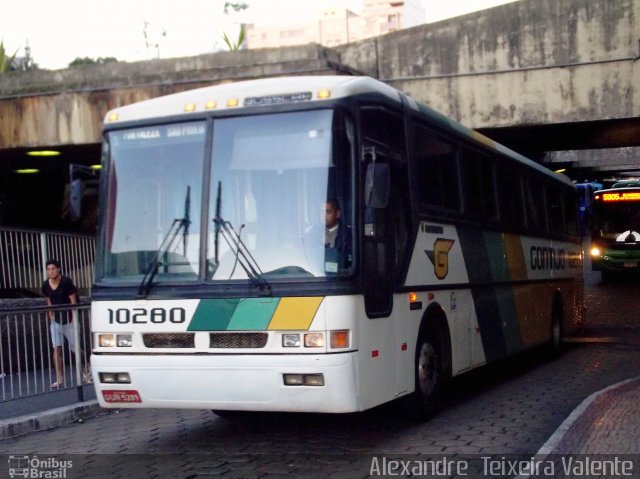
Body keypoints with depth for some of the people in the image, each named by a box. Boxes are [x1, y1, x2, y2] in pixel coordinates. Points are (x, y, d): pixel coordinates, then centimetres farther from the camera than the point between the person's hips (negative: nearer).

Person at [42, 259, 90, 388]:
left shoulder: (66, 282, -14)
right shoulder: (46, 285, 0)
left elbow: (73, 301, -12)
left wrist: (73, 319, -14)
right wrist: (51, 316, 7)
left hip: (68, 320, -4)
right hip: (55, 321, 4)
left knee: (75, 348, 2)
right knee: (56, 348, -5)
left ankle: (87, 371, 25)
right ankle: (59, 379, -3)